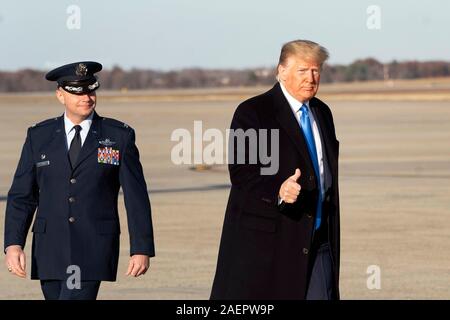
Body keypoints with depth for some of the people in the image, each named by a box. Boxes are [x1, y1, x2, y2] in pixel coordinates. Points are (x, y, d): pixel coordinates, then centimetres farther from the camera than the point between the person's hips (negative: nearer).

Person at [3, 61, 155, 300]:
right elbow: (21, 195, 6)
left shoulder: (119, 136, 2)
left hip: (94, 251, -3)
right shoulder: (39, 137, 8)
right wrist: (13, 244, -8)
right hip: (50, 251, 3)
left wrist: (142, 249, -4)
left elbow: (136, 197, 2)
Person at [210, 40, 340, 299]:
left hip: (318, 243, 7)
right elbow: (241, 174, -15)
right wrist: (277, 191, -33)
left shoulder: (323, 113, 17)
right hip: (266, 242, -7)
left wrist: (331, 232, 19)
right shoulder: (252, 112, -7)